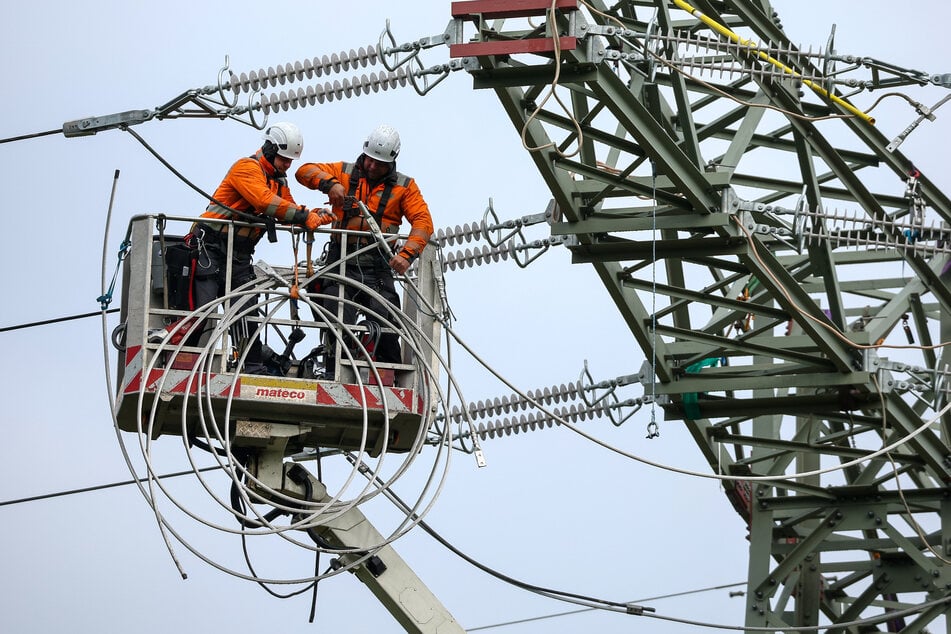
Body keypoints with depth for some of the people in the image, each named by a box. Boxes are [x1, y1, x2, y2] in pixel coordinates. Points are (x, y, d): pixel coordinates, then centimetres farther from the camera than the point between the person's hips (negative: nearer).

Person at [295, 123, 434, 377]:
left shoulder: (404, 186, 10)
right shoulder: (345, 173, 12)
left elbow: (422, 221, 0)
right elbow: (305, 171, 4)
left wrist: (407, 254, -18)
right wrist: (329, 183, -18)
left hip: (378, 267, 0)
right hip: (342, 260, 0)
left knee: (385, 329, -9)